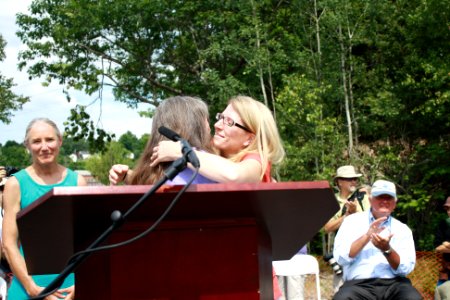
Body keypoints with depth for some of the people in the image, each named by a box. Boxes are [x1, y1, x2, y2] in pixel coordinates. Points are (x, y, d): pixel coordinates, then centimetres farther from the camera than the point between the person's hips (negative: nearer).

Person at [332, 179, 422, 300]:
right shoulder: (352, 221, 9)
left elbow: (406, 269, 2)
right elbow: (341, 258, -2)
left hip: (394, 284, 2)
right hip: (359, 284, -2)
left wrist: (387, 250, -15)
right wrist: (367, 236, -11)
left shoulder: (403, 229, 12)